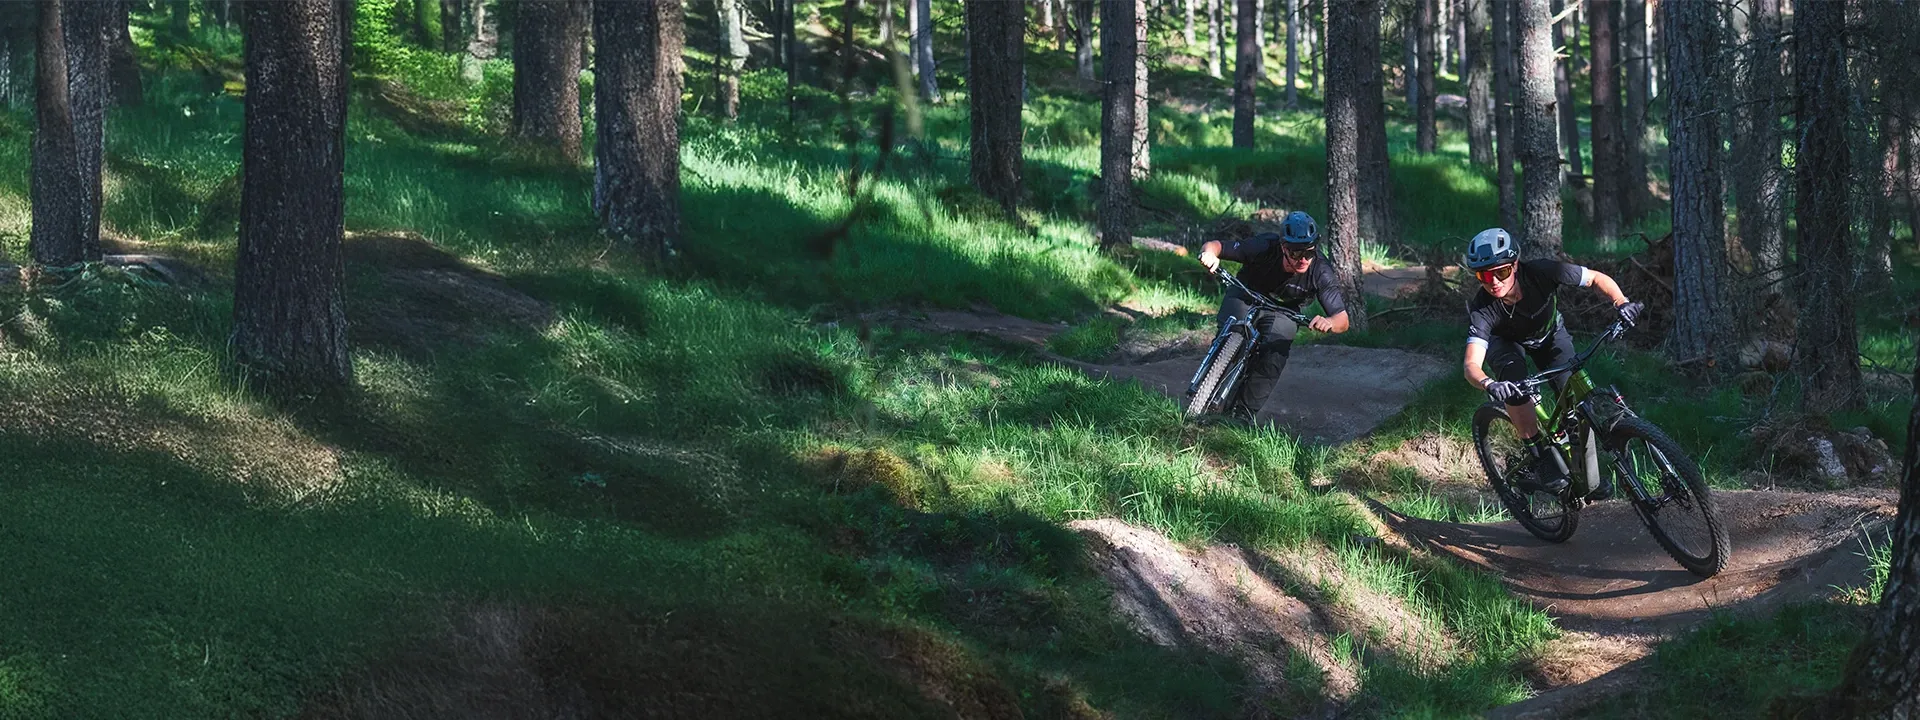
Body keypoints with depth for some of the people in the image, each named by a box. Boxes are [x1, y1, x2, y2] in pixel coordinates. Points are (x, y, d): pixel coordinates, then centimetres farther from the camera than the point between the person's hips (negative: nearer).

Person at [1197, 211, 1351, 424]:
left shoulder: (1321, 274, -29)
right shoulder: (1264, 247, -33)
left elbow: (1343, 320, -27)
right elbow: (1214, 245, -26)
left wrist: (1329, 322, -53)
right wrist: (1209, 253, -52)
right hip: (1245, 298, -1)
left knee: (1274, 358, -24)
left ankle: (1244, 412, -13)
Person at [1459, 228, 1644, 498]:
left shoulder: (1541, 273, -37)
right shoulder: (1481, 310, -38)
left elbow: (1597, 278, -24)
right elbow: (1471, 364, -48)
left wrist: (1621, 302, -44)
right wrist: (1489, 384, -70)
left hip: (1550, 335, 1)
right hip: (1506, 343, -1)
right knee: (1514, 382, -32)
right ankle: (1543, 459, -21)